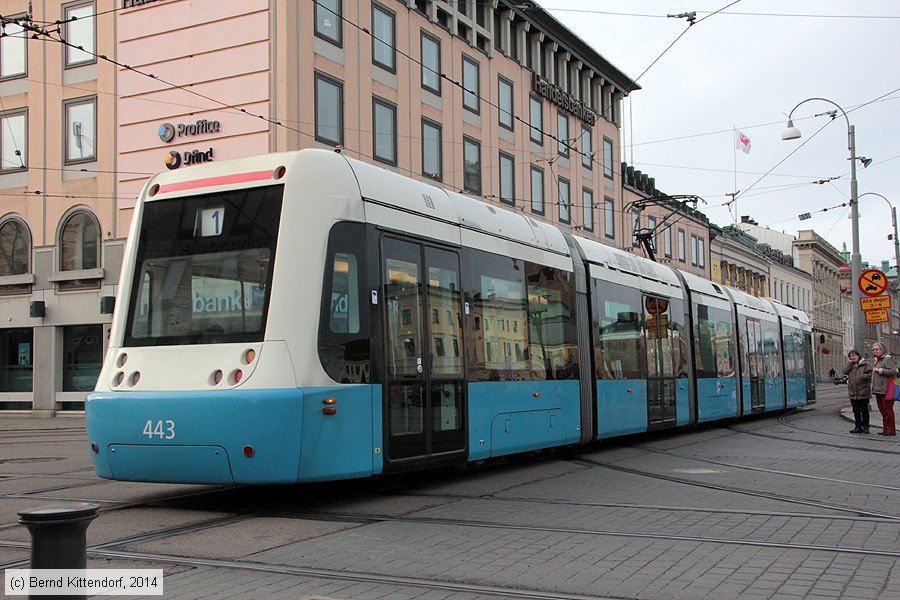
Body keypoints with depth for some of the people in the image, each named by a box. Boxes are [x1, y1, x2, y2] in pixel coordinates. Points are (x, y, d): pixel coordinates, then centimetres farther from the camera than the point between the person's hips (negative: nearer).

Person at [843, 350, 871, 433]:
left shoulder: (865, 365, -2)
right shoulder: (849, 365, 14)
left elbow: (870, 375, -9)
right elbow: (845, 371, -4)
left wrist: (862, 376, -22)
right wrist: (849, 362, -3)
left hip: (863, 392, -5)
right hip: (853, 392, 5)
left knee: (864, 410, 2)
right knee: (856, 411, 10)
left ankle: (865, 427, 10)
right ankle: (858, 427, 16)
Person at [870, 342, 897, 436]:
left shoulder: (888, 359, -8)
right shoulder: (877, 360, 20)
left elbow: (893, 372, -20)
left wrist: (879, 370, -17)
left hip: (886, 389, -9)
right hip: (878, 389, 9)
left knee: (887, 410, -6)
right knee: (882, 410, 11)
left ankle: (891, 429, -1)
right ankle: (885, 429, 16)